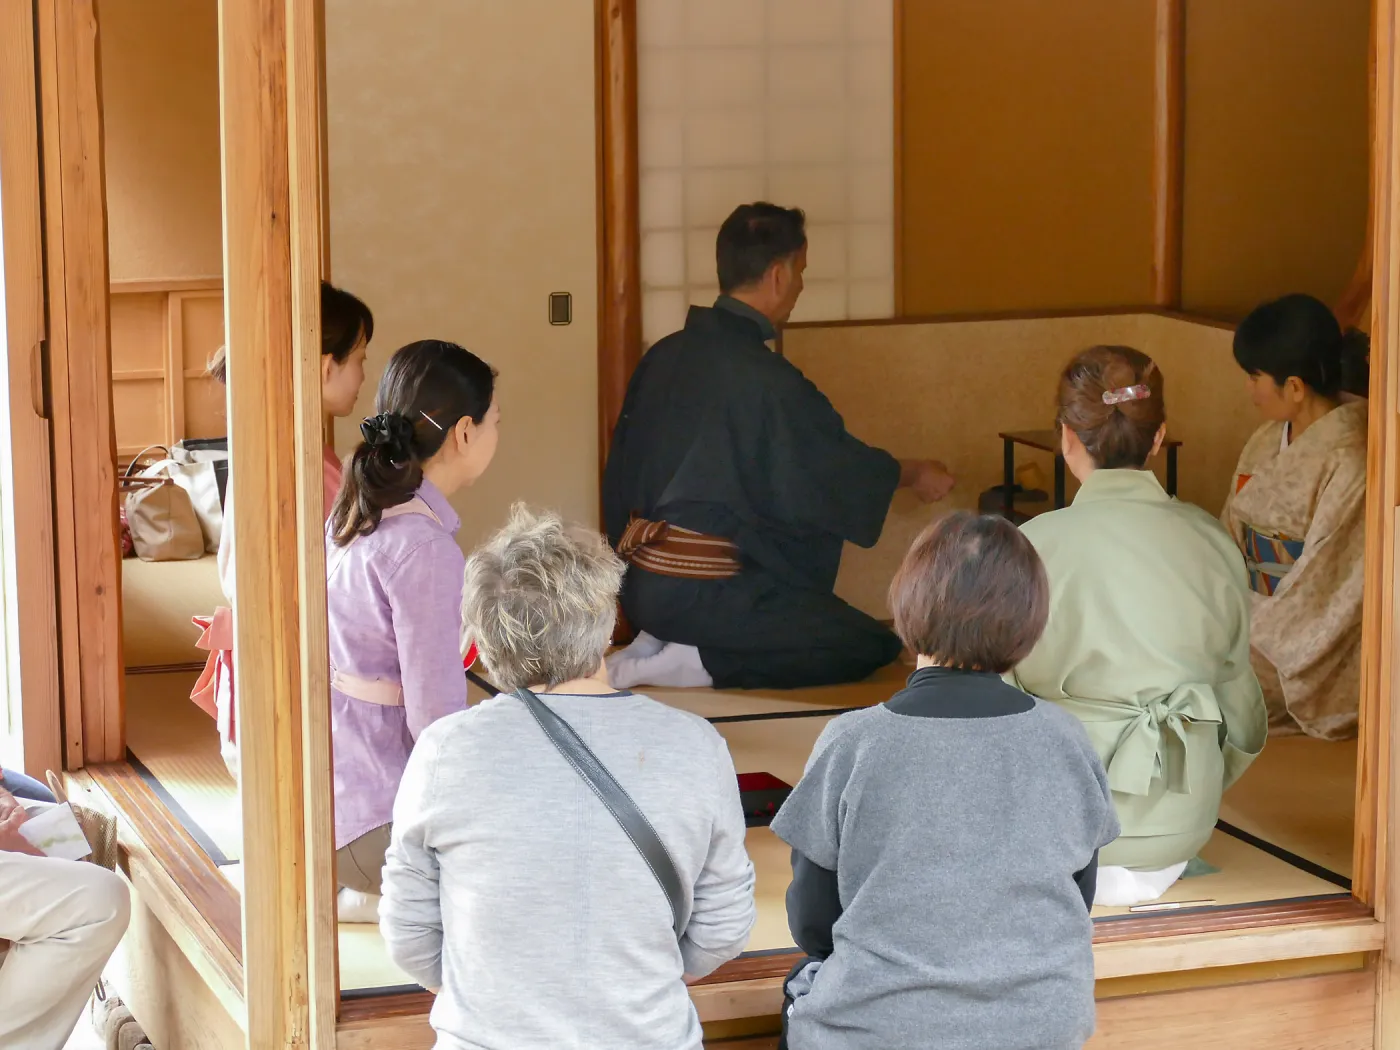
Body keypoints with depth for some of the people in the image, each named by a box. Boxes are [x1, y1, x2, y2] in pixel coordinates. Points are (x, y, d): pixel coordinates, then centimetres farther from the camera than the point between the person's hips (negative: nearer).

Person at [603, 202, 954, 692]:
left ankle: (657, 643, 7)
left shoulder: (664, 355, 6)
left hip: (641, 586, 9)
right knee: (873, 647, -4)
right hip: (705, 592, -8)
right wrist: (915, 474, 16)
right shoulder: (764, 377, -16)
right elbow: (841, 468, -3)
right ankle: (685, 666, -12)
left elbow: (623, 468, 15)